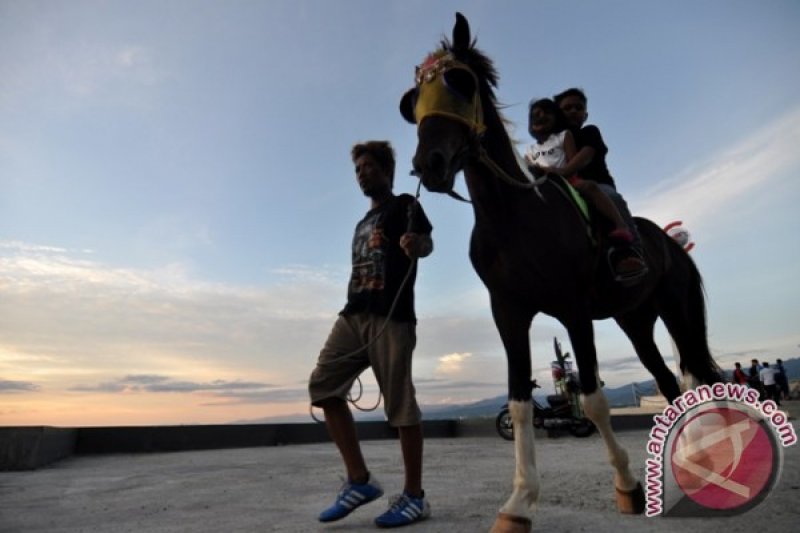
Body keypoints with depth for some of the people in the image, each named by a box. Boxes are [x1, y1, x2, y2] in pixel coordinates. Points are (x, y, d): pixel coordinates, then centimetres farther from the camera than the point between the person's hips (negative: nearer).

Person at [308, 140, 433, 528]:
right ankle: (360, 481, 4)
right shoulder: (363, 223, 28)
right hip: (353, 314, 8)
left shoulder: (405, 205, 6)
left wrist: (415, 243, -37)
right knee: (322, 384, -3)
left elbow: (426, 243, -13)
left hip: (391, 316, -8)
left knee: (400, 404, -6)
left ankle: (414, 496, 8)